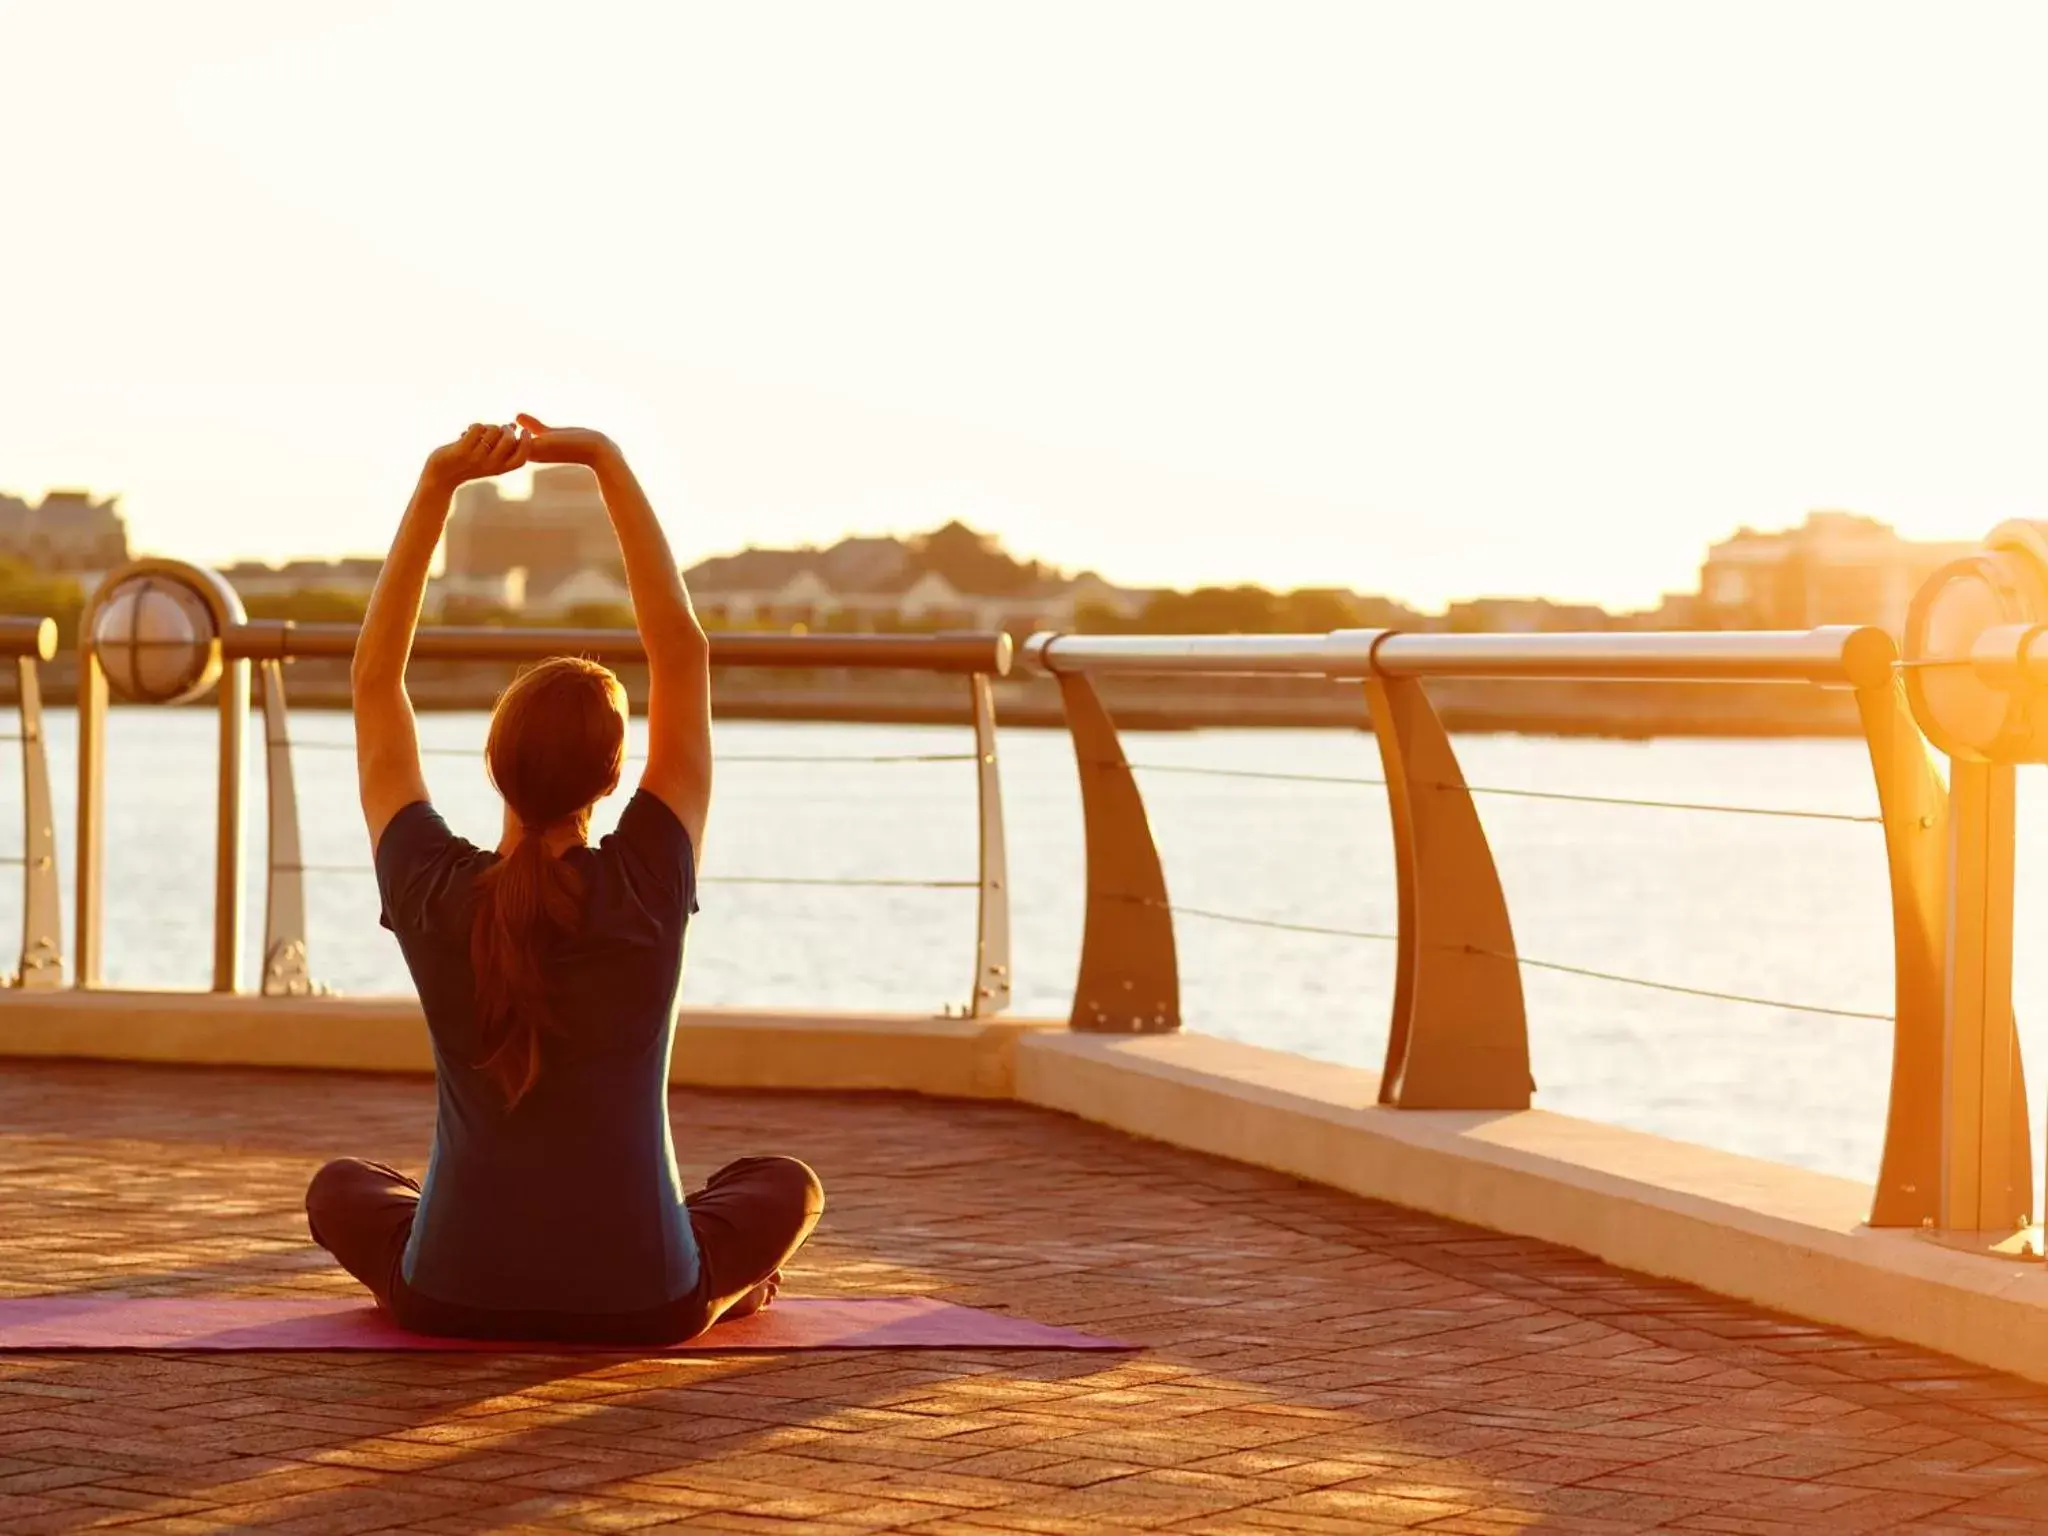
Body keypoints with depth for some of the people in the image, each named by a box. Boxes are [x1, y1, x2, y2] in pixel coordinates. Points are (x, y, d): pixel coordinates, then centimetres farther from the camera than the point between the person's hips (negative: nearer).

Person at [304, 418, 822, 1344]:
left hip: (455, 1299, 1)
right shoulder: (647, 887, -10)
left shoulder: (430, 893, -8)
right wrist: (609, 467, -4)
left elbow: (375, 678, 1)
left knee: (342, 1190, 35)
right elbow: (682, 653, -4)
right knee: (785, 1185, 30)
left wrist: (436, 486, -4)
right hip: (641, 1306, -1)